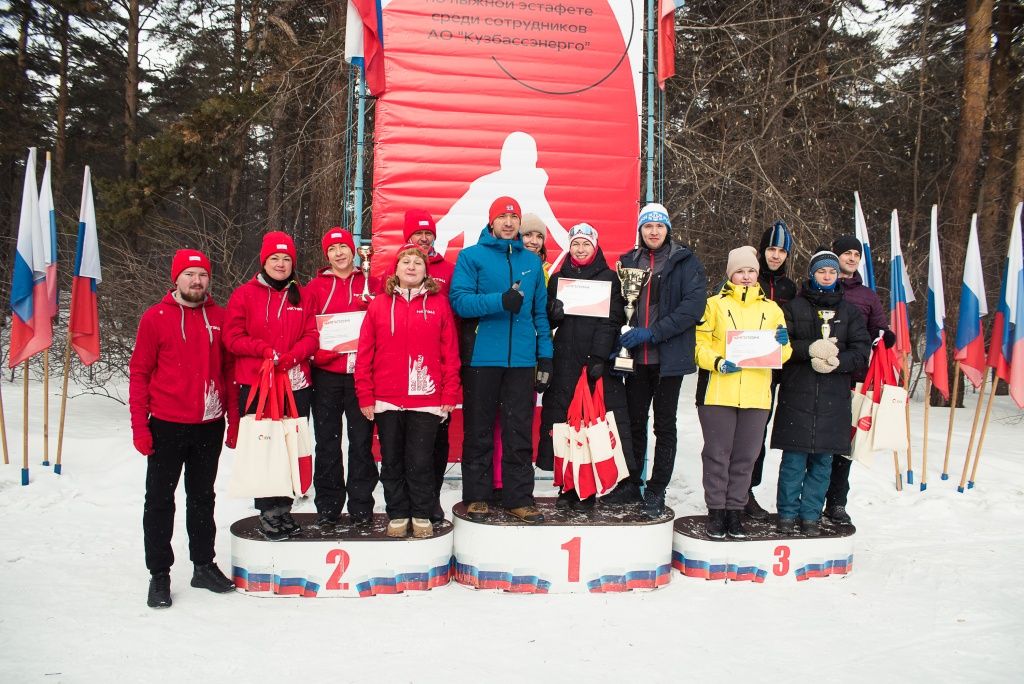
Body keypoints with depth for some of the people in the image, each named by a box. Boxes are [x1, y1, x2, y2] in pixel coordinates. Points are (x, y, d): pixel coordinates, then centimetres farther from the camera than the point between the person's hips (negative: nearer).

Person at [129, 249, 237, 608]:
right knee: (160, 501, 5)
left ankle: (204, 566, 26)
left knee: (203, 497, 15)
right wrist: (139, 425, -9)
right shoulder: (156, 317, -4)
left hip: (210, 426, 3)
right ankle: (159, 574, 16)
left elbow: (228, 369, 9)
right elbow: (139, 373, -3)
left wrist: (234, 419, 5)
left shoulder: (219, 317, 5)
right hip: (167, 426, -3)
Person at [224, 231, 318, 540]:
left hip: (296, 385, 3)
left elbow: (312, 335, 6)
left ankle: (282, 508, 17)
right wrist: (265, 350, -15)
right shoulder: (245, 294, 3)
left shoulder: (301, 296, 12)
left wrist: (292, 355, -12)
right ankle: (268, 511, 10)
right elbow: (232, 337, -2)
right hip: (256, 386, -3)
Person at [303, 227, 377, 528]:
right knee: (327, 443, 5)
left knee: (361, 441, 2)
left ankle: (361, 506, 12)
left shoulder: (369, 284, 7)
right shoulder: (315, 287, 7)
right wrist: (318, 352, -11)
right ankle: (327, 506, 15)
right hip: (326, 375, 1)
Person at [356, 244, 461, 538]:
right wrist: (365, 396, -1)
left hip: (426, 400, -1)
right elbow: (364, 354, 3)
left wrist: (449, 395, -2)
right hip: (387, 401, 1)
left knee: (421, 461, 4)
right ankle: (397, 514, 23)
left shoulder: (439, 304, 3)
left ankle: (422, 515, 19)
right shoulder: (379, 305, 5)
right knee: (391, 461, 10)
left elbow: (450, 352, 2)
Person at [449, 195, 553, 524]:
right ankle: (477, 496, 15)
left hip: (522, 358, 3)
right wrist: (500, 301, -23)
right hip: (481, 358, -3)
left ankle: (519, 497, 14)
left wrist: (545, 354, 9)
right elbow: (459, 300, -10)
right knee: (478, 431, 5)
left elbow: (540, 311, 15)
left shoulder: (532, 261, 14)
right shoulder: (471, 256, 2)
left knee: (520, 432, 6)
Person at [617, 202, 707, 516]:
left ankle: (656, 491, 14)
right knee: (634, 422, 10)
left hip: (669, 357, -3)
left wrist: (653, 332, -18)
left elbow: (694, 305, -11)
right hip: (636, 357, 3)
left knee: (665, 425, 5)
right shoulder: (628, 262, 10)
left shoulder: (686, 262, 0)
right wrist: (619, 341, -6)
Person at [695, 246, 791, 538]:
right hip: (718, 392, -3)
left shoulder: (771, 309, 15)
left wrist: (782, 344, -7)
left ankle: (735, 511, 18)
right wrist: (718, 363, -18)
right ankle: (716, 511, 11)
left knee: (745, 456, 7)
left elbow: (782, 355, 15)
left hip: (756, 395, 3)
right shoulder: (715, 304, 4)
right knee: (717, 454, 1)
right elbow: (700, 344, -2)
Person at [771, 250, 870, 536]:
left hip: (833, 399, 2)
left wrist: (836, 361, -13)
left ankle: (810, 515, 15)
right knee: (794, 459, -2)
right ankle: (787, 513, 10)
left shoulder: (849, 311, 13)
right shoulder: (794, 307, 7)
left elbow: (861, 351, 4)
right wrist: (810, 349, -17)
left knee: (823, 461, 5)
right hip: (796, 396, -2)